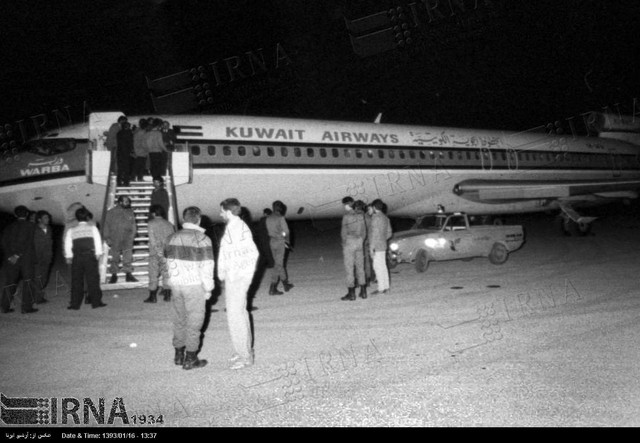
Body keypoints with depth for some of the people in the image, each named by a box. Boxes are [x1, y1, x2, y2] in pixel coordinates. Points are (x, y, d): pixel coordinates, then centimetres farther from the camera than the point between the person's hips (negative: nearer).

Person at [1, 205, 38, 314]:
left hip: (11, 259, 4)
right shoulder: (31, 226, 0)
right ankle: (27, 307, 0)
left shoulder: (9, 227, 11)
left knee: (10, 282, 10)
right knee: (27, 282, 2)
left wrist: (10, 256, -6)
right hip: (26, 258, -4)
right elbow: (27, 243, -8)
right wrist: (17, 255, -6)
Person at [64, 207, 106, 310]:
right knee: (93, 279, 2)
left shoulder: (71, 230, 6)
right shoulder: (92, 228, 2)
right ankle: (96, 302, 2)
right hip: (90, 256, -1)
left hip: (77, 257, 2)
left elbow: (67, 244, 6)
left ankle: (75, 304, 6)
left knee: (76, 280, 5)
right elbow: (98, 241, -1)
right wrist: (98, 254, 4)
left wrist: (68, 257, 12)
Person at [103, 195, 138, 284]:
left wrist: (132, 236, 6)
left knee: (128, 256, -5)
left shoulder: (130, 212, 9)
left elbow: (133, 225, 15)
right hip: (115, 239, -1)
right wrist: (107, 238, 2)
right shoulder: (111, 212, 2)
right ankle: (114, 275, 14)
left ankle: (128, 274, 0)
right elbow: (106, 226, 6)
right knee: (115, 257, 3)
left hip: (127, 238, 1)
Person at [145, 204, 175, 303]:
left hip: (155, 254, -4)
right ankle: (167, 295, 11)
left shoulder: (151, 223, -4)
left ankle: (153, 296, 7)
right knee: (166, 274, 10)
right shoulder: (169, 224, 9)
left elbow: (152, 239, -13)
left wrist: (158, 251, -11)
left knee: (153, 275, 5)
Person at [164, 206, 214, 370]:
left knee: (179, 319, 17)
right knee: (194, 321, 3)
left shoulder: (172, 238, 7)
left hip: (176, 284, 6)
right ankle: (190, 359, 7)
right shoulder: (202, 239, -11)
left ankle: (179, 354, 25)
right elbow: (206, 267, -11)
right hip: (194, 285, -6)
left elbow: (169, 262, 12)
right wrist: (208, 288, -4)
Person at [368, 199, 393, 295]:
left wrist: (371, 247, -18)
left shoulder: (375, 217, -15)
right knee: (383, 267, 11)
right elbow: (389, 233, 18)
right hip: (383, 246, 9)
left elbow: (374, 233, -19)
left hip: (377, 246, -9)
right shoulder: (385, 218, 13)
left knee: (378, 267, -5)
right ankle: (386, 288, 13)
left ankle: (381, 288, -4)